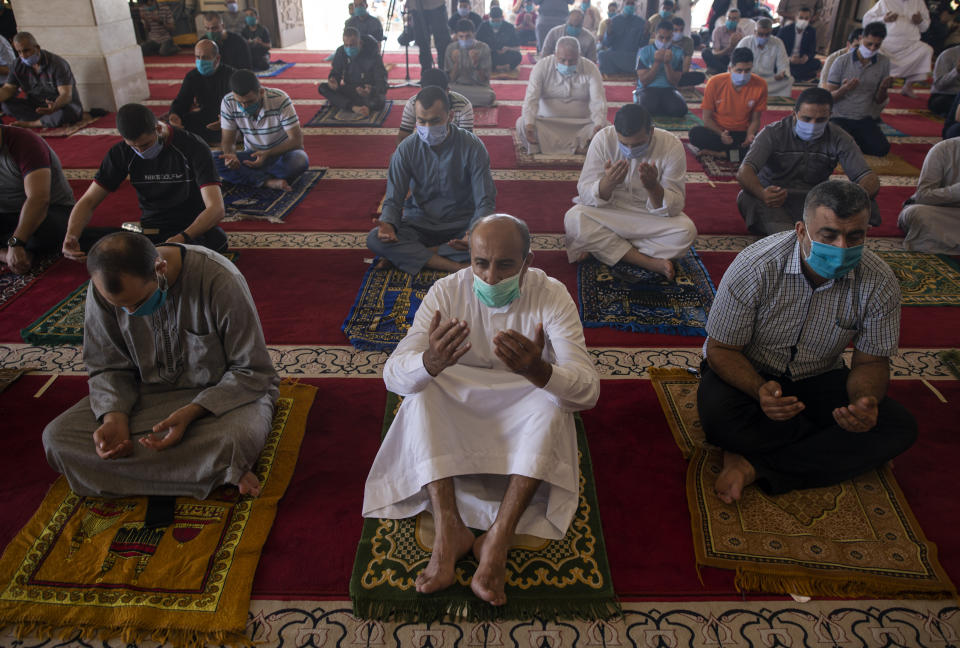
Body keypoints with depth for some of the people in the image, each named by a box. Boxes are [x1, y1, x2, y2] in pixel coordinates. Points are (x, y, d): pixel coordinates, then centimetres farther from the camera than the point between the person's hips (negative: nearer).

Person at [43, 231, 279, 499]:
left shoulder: (220, 280, -24)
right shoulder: (105, 286, -10)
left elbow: (253, 372, -17)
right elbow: (107, 367, 2)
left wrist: (191, 413, -28)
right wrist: (114, 417, -19)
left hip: (221, 394, -5)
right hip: (148, 395, 6)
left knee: (239, 438, -39)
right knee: (56, 437, -17)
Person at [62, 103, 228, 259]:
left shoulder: (194, 147, -13)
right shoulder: (121, 153, -1)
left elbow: (217, 208, -23)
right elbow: (88, 201, 2)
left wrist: (183, 237, -40)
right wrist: (71, 236, -20)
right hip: (150, 232, 4)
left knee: (217, 239, -40)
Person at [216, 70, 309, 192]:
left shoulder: (280, 99, -22)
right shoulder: (228, 103, -13)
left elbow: (296, 140, -21)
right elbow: (228, 140, -5)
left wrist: (267, 154, -34)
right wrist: (230, 154, -30)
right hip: (253, 155, 3)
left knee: (300, 160, -38)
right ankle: (270, 182, -31)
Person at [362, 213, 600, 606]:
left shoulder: (552, 297, -16)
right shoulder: (447, 292, -14)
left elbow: (587, 391, -27)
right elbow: (392, 374, -22)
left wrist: (537, 371, -50)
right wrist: (431, 362, -47)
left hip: (524, 419, -1)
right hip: (454, 413, 1)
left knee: (552, 400, -31)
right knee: (421, 393, -27)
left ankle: (497, 540, -34)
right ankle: (449, 529, -31)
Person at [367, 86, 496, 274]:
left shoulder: (472, 146, -11)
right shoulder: (406, 149, -6)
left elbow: (485, 202, -15)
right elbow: (393, 200, -5)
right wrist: (388, 224, -30)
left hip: (462, 226, -1)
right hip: (419, 225, 1)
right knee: (374, 239, -26)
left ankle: (409, 255, -22)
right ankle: (458, 267, -29)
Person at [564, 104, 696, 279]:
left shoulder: (672, 146, -16)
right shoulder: (603, 139, -15)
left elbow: (674, 207, -17)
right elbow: (585, 194, -15)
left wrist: (652, 186, -37)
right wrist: (608, 183, -37)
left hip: (651, 217, 0)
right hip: (609, 212, 0)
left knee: (686, 232, -28)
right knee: (573, 219, -30)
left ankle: (603, 247, -19)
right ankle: (650, 263, -25)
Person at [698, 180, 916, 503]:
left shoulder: (880, 283, -15)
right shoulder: (756, 267, -25)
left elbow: (871, 361, -4)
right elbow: (721, 349, -17)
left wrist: (865, 402, -29)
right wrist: (760, 390, -38)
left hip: (819, 378, 4)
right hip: (749, 373, -3)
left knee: (901, 428, -19)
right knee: (718, 414, -36)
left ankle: (755, 466, -24)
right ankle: (830, 445, -12)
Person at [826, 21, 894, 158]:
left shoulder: (884, 63, 5)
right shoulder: (842, 62, -3)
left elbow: (879, 101, 8)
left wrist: (883, 88, -15)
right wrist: (844, 89, -25)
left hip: (866, 119, 3)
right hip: (840, 117, -2)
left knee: (882, 149, -20)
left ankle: (852, 140, 11)